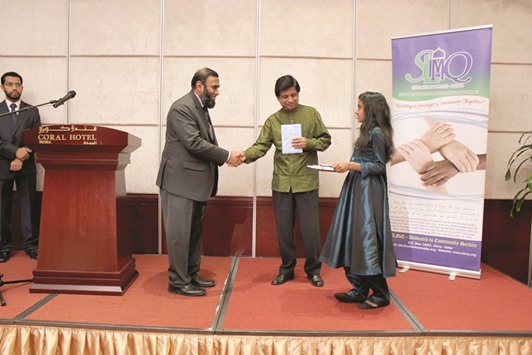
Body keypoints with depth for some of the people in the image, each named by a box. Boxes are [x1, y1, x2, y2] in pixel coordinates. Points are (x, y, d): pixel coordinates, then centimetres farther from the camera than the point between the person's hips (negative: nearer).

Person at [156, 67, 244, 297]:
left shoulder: (201, 108, 15)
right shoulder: (182, 108, -15)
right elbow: (194, 143, -22)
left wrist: (224, 158, -3)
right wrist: (226, 156, -17)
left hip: (196, 181, 10)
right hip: (180, 180, -10)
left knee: (194, 231, 15)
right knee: (179, 232, -1)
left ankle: (191, 275, 26)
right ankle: (178, 281, 9)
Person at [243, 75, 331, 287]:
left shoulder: (311, 114, 2)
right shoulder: (272, 121, 6)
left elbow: (325, 140, 5)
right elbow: (261, 146, -3)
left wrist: (309, 143, -14)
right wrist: (244, 156, -22)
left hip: (306, 181, -2)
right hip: (281, 183, 2)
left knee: (310, 228, 2)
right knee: (284, 229, 10)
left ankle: (313, 269, 20)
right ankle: (286, 269, 25)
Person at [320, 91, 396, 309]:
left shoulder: (377, 133, -12)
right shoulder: (367, 132, 15)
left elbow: (380, 166, -15)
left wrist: (352, 166, -18)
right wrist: (347, 166, 5)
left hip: (369, 192, -10)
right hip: (357, 189, 10)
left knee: (367, 239, -6)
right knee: (353, 238, 9)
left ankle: (380, 294, 5)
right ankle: (360, 290, 16)